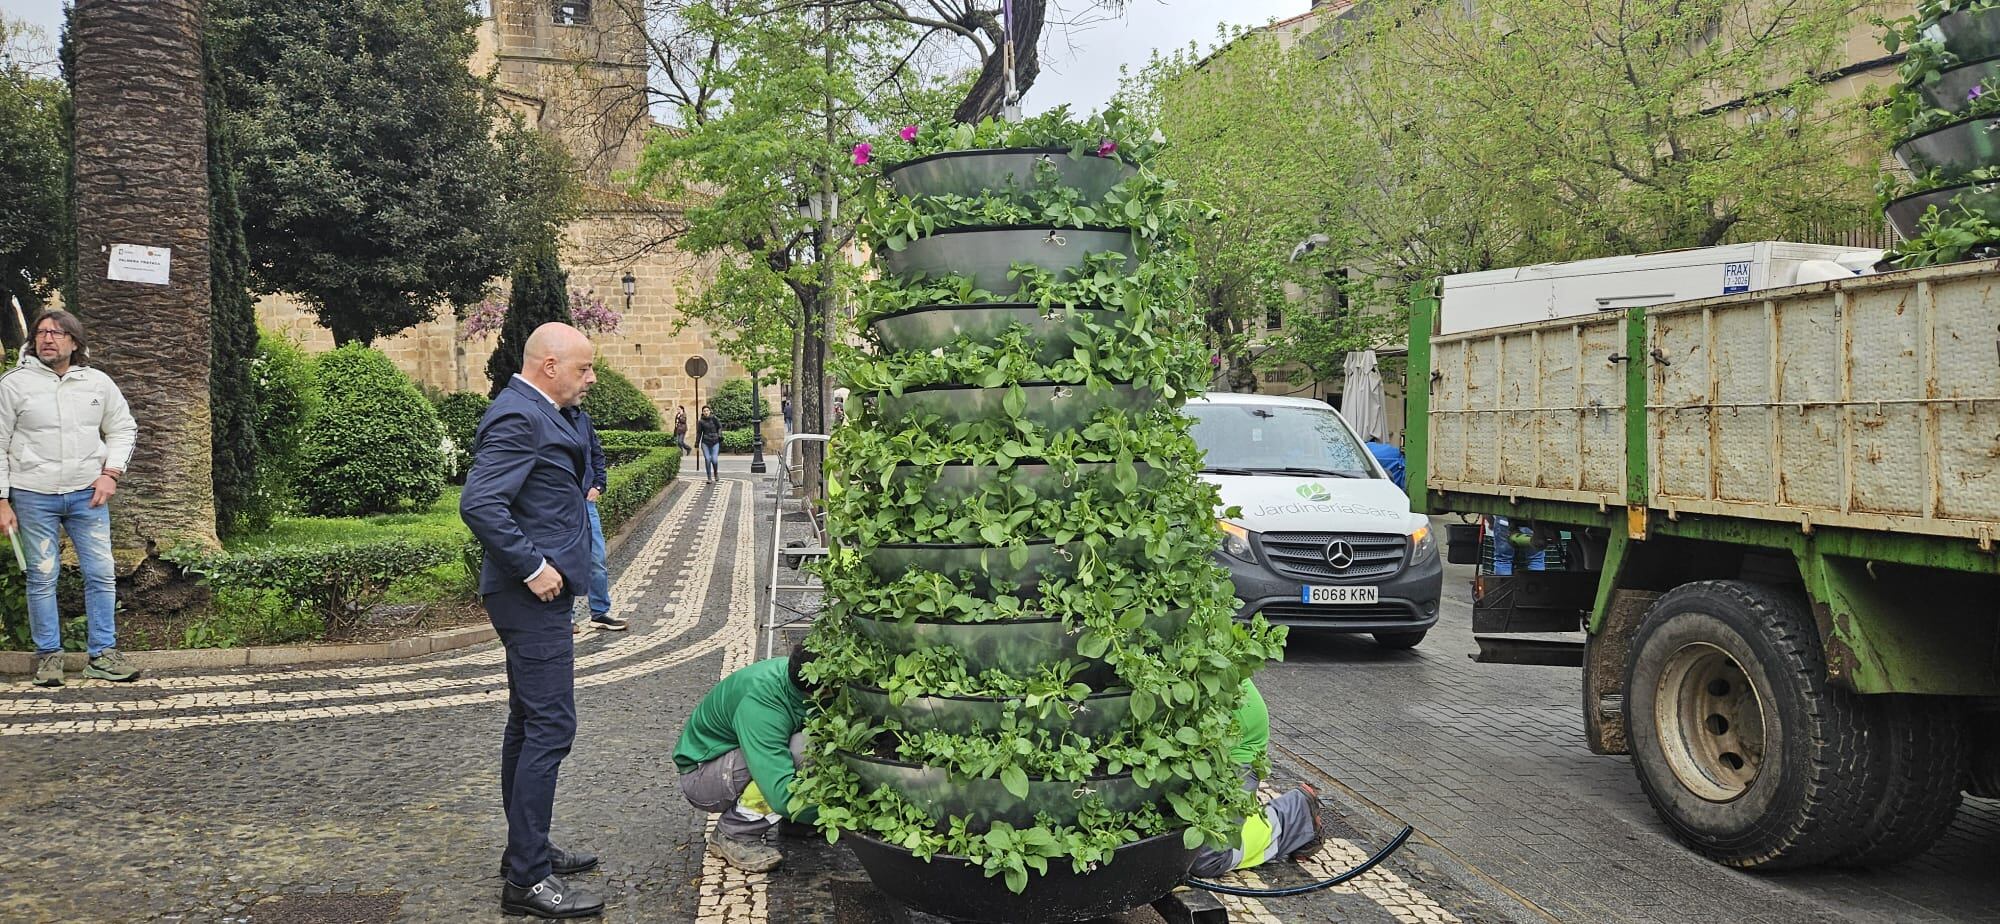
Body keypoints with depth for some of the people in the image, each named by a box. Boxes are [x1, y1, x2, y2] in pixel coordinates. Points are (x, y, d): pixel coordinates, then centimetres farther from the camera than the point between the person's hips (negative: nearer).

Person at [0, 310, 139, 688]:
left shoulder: (98, 383, 5)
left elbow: (123, 429, 14)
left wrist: (111, 473, -1)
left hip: (88, 495, 2)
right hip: (33, 496, -2)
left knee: (102, 574, 1)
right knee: (42, 578, 3)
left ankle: (102, 654, 9)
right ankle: (48, 655, 15)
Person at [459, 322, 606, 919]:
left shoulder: (541, 412, 13)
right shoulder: (518, 417, -18)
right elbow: (479, 505, -27)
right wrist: (532, 567, -22)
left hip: (538, 593, 11)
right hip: (533, 595, -11)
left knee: (528, 724, 17)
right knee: (550, 727, -9)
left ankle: (527, 849, 29)